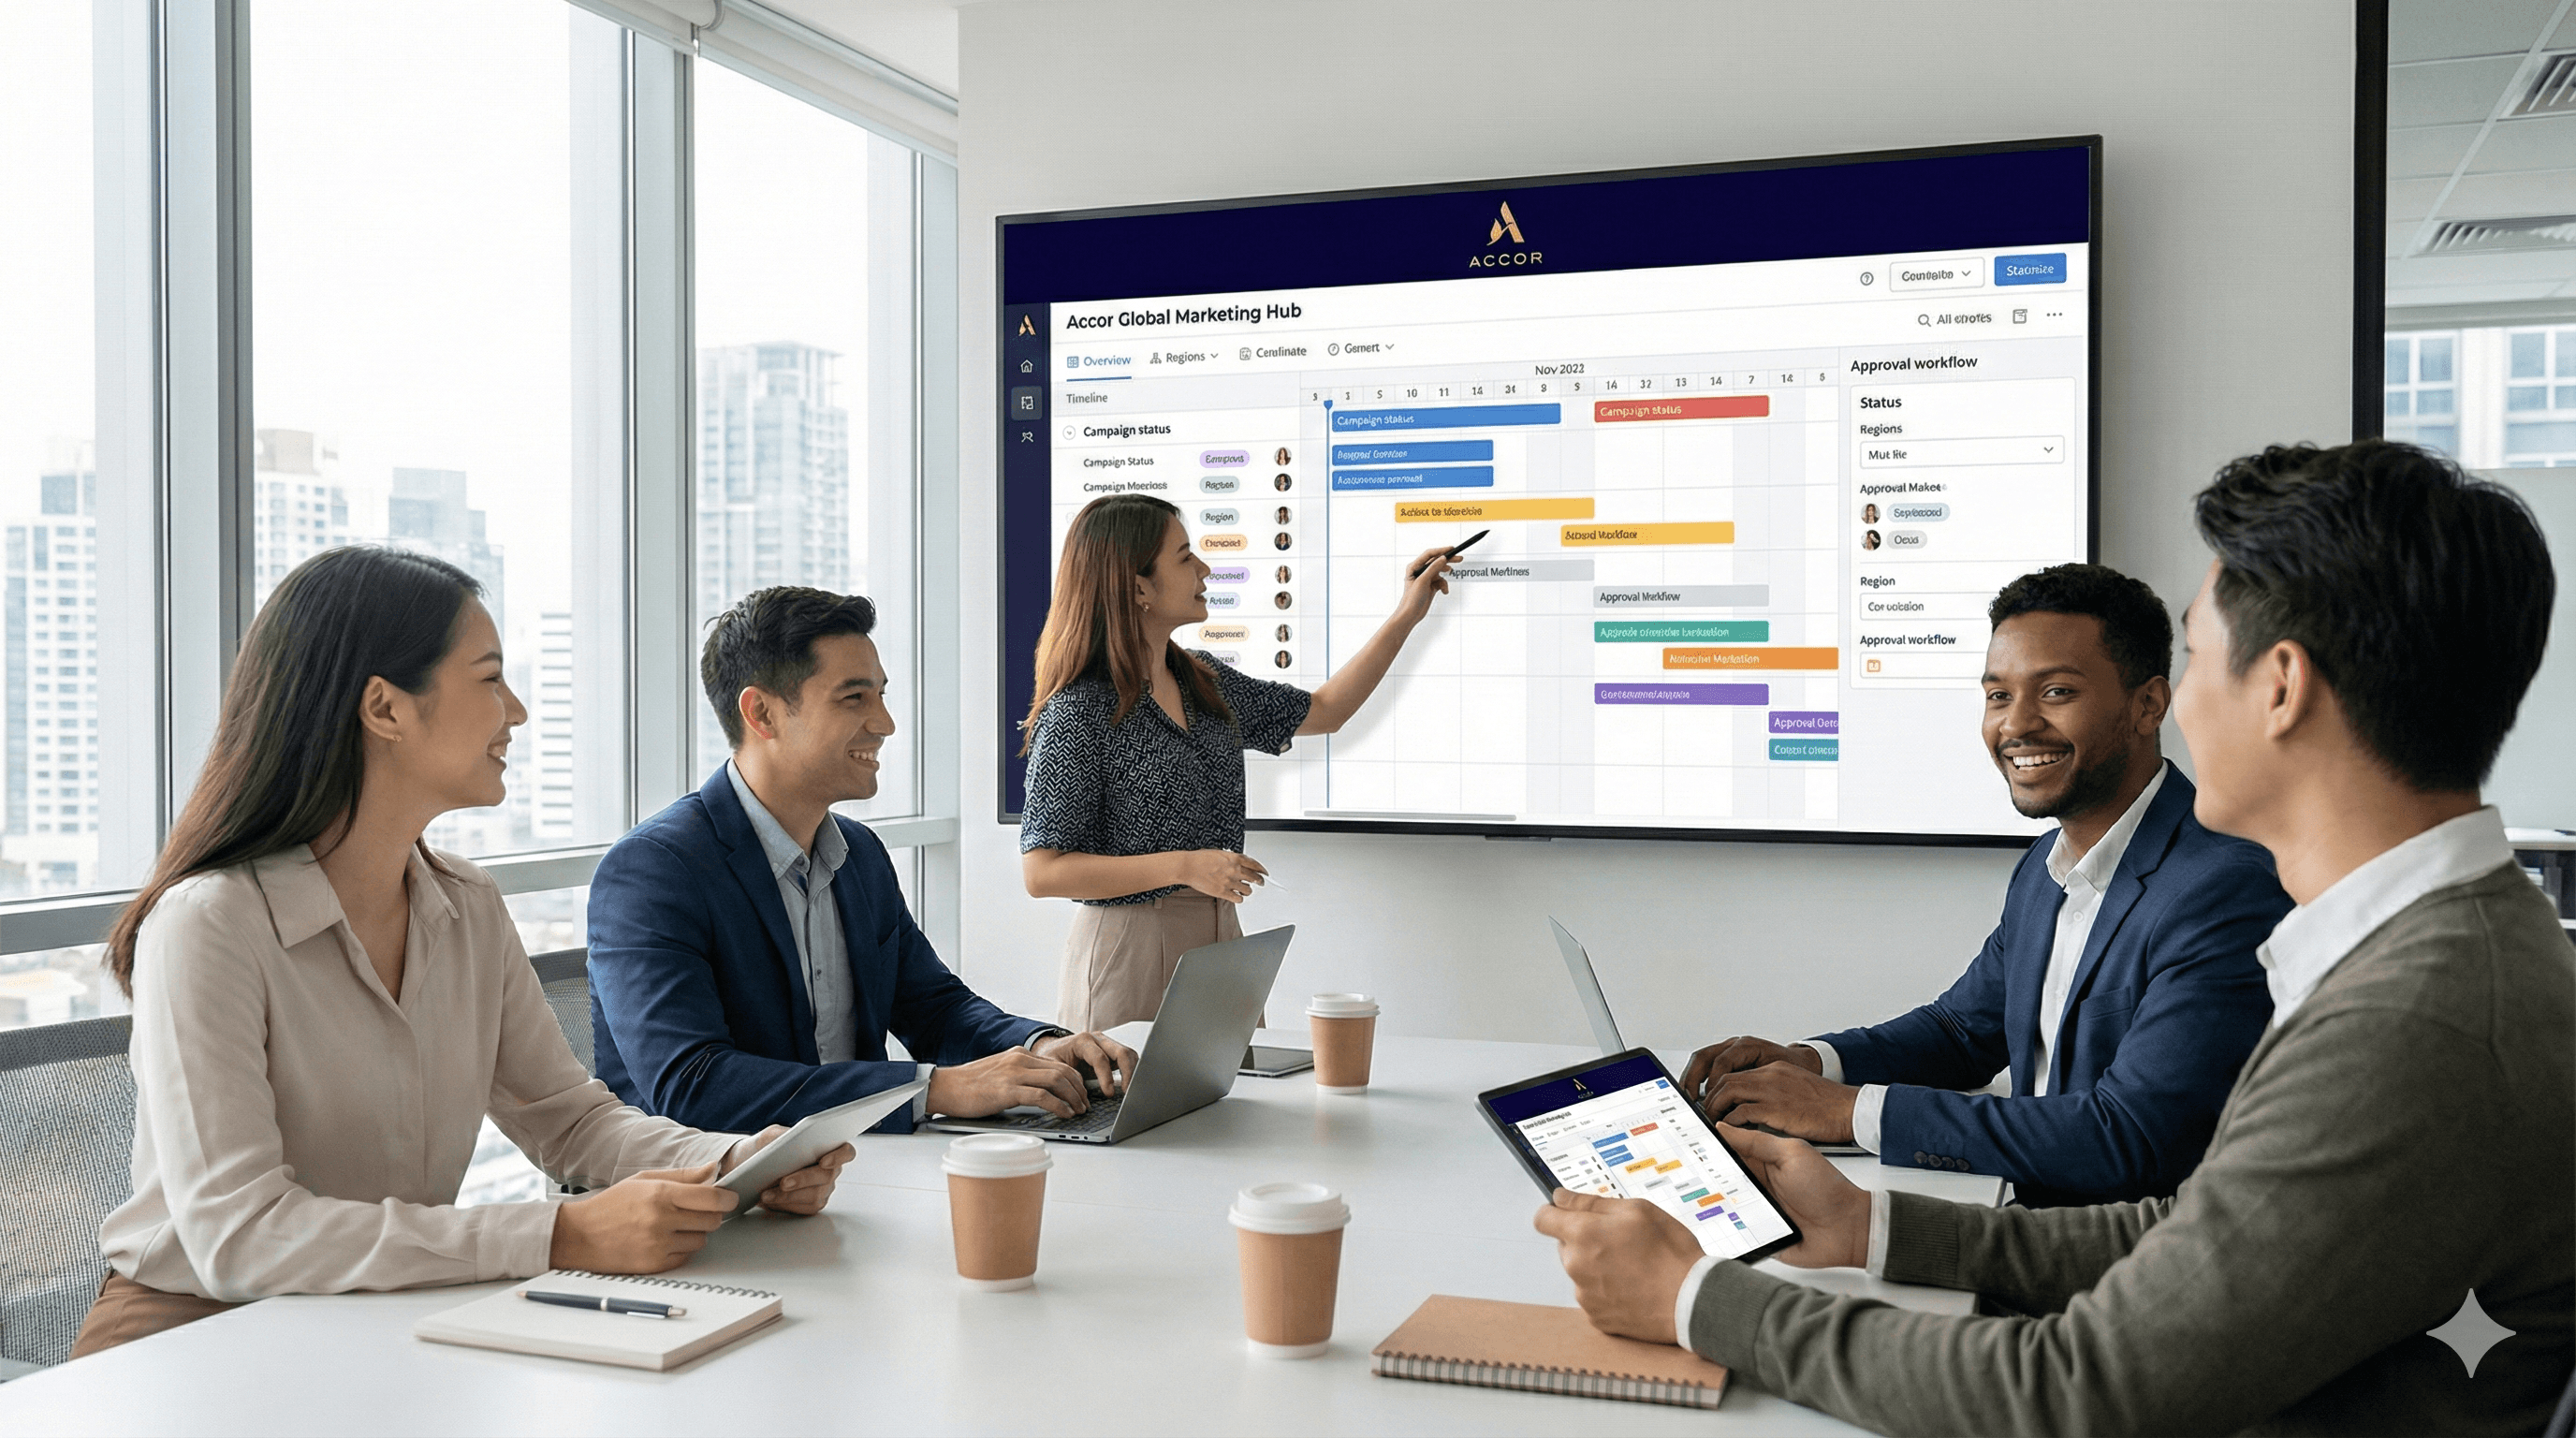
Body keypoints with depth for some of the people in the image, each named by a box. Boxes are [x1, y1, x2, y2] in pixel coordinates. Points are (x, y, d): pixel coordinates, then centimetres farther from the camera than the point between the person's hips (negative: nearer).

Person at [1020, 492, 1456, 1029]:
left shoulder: (1203, 680, 9)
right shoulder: (1079, 711, -14)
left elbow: (1323, 711, 22)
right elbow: (1041, 871, -16)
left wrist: (1406, 616, 19)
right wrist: (1184, 867, -22)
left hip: (1220, 939, 7)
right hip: (1132, 949, -7)